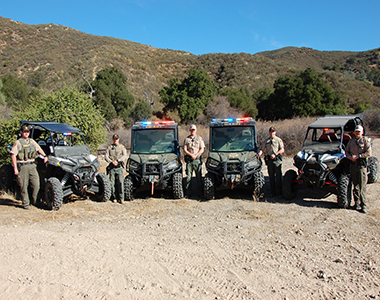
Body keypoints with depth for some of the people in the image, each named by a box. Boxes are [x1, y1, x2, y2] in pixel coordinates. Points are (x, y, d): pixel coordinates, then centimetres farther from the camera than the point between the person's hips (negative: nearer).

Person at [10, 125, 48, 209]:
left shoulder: (32, 141, 14)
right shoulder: (18, 142, -4)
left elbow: (39, 149, 27)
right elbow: (13, 155, -7)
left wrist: (45, 156, 14)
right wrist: (15, 168, -12)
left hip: (32, 165, 5)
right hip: (22, 166, -5)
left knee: (36, 185, 0)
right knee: (24, 186, 1)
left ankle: (34, 201, 18)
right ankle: (25, 203, 12)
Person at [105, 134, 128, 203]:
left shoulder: (122, 147, 11)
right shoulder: (109, 147, 14)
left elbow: (124, 156, -2)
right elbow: (106, 157, 5)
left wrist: (117, 160, -15)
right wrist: (112, 162, -13)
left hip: (119, 167, -1)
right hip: (111, 167, 1)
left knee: (120, 182, -9)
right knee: (112, 183, 1)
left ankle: (121, 198, -4)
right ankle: (114, 197, 10)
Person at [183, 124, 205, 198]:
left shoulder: (199, 138, 8)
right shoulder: (187, 139, 10)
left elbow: (202, 149, 3)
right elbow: (184, 150, 4)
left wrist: (196, 155, -12)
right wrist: (191, 155, -11)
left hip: (197, 159, 0)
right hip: (189, 159, 1)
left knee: (199, 176, 0)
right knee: (188, 176, -1)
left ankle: (200, 192, 6)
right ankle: (188, 193, 4)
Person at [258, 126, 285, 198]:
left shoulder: (278, 140, 5)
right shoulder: (266, 141, 14)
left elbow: (282, 150, -3)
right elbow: (262, 148, 10)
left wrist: (275, 154, -15)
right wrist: (260, 153, -13)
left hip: (277, 160, -3)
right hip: (269, 160, 3)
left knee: (278, 176, -3)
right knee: (271, 177, 6)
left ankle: (279, 192, 3)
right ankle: (273, 192, 13)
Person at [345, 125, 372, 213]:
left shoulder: (365, 140, 1)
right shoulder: (351, 141, 14)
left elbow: (369, 153, -6)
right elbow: (346, 151, 16)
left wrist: (358, 156, -14)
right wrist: (350, 157, -4)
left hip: (361, 164, -4)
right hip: (353, 164, 4)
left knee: (362, 186, -6)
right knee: (355, 185, 8)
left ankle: (364, 205, -4)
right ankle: (357, 203, 15)